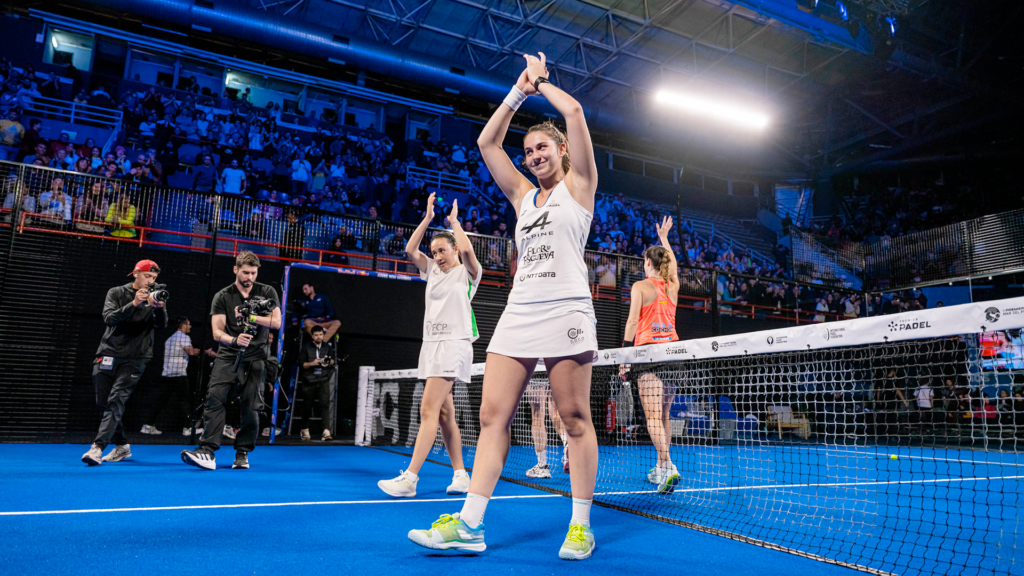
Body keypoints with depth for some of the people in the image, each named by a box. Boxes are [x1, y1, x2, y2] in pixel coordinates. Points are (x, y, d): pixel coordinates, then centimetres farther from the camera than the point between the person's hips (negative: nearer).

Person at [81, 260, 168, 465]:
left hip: (135, 358, -2)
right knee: (103, 402, 7)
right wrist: (133, 304, -26)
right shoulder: (116, 293, 5)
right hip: (109, 354, 2)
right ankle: (122, 446, 22)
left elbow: (161, 324, -11)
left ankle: (97, 447, -21)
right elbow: (109, 318, -11)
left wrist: (159, 307, -32)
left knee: (116, 400, -17)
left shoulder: (154, 298, 5)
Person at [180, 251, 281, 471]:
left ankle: (242, 453, 11)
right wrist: (234, 340, -25)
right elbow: (217, 332, -4)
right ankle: (207, 451, -17)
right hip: (228, 355, 0)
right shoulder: (223, 297, 3)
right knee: (215, 397, -16)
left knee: (251, 406, -4)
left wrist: (251, 317, -18)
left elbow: (276, 322, -5)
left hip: (256, 357, 0)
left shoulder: (267, 293, 4)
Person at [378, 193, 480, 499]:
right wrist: (428, 217, 7)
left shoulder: (467, 272, 1)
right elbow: (410, 250, 10)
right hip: (431, 344, 7)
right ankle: (460, 474, 12)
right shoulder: (432, 270, 18)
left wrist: (454, 219, -2)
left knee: (428, 409, -15)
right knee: (445, 413, 6)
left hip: (454, 344, -7)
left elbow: (467, 249, -18)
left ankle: (409, 478, -17)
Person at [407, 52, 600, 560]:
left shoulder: (579, 184, 10)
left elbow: (573, 110, 2)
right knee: (492, 416, -2)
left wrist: (542, 83, 19)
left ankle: (581, 525, 7)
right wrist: (520, 89, 22)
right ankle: (469, 524, 0)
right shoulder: (524, 195, 23)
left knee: (575, 418, -4)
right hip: (518, 314, 5)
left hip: (565, 310, -5)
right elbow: (487, 141, 23)